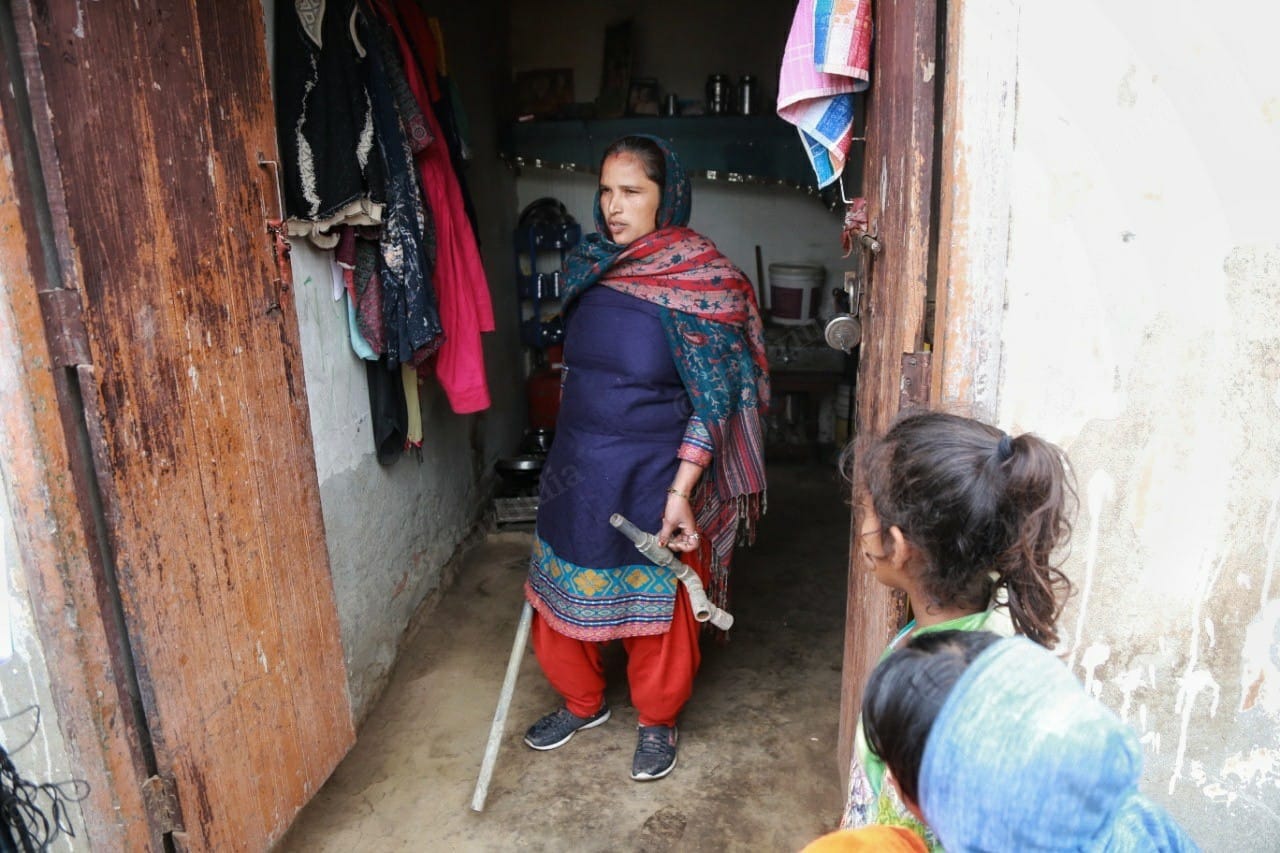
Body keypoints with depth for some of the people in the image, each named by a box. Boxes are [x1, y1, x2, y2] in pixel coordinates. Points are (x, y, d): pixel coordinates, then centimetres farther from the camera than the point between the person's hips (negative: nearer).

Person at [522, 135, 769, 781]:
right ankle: (582, 702, 43)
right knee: (563, 590, 17)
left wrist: (680, 493, -22)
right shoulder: (590, 266, 3)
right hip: (579, 471, 6)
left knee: (658, 605, 11)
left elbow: (714, 400, -16)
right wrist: (564, 461, 17)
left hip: (656, 478, -6)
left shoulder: (700, 279, -16)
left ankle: (657, 721, 37)